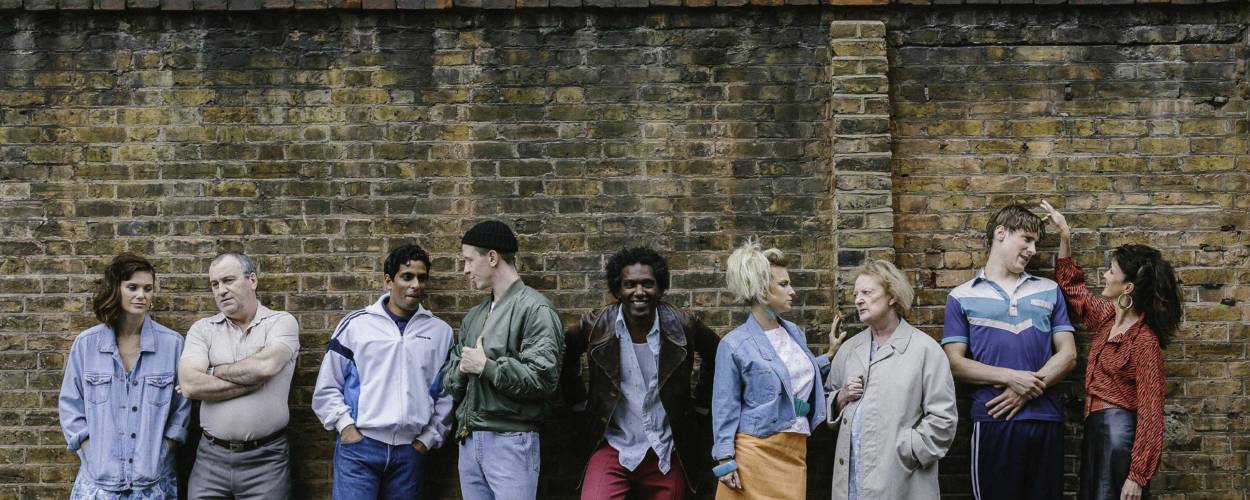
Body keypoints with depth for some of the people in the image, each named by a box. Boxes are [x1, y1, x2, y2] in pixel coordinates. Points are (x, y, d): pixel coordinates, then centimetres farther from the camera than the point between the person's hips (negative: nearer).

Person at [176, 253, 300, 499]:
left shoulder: (281, 322, 0)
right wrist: (251, 379, -13)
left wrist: (212, 372, -7)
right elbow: (189, 385, -9)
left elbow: (265, 365, -19)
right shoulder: (203, 329, 6)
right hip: (211, 457, 2)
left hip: (266, 458, -2)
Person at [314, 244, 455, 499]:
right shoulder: (356, 324, 1)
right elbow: (327, 385, 5)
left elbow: (447, 393, 11)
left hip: (410, 450, 2)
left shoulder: (440, 331, 6)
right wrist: (346, 427, -4)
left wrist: (429, 437, 6)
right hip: (358, 446, -2)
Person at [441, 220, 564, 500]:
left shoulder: (534, 309, -7)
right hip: (468, 440, 7)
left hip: (511, 442, -7)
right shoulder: (474, 316, 17)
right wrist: (461, 369, -5)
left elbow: (543, 379, -18)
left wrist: (486, 367, -12)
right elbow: (449, 376, 18)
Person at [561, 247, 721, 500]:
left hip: (668, 453, 1)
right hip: (613, 448, -1)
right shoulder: (596, 326, -8)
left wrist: (701, 405, 10)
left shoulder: (684, 325, -8)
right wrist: (579, 401, 9)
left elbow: (716, 356, 12)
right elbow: (565, 353, 12)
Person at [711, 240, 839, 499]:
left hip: (795, 450, 6)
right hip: (756, 451, -6)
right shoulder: (735, 344, -7)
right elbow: (725, 407, -6)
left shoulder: (795, 332, 11)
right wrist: (725, 461, -12)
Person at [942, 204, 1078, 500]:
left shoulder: (1050, 291, 14)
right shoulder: (962, 297, 6)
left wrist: (1027, 390, -9)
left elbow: (1067, 354, 7)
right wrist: (1011, 377, -14)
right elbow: (955, 363, -1)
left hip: (1046, 419, 3)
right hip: (993, 420, -2)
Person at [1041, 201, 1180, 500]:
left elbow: (1149, 412, -18)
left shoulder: (1144, 340, -16)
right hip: (1096, 428, 9)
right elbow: (1072, 288, 26)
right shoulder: (1107, 318, 7)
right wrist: (1065, 237, 16)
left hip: (1121, 432, -9)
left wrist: (1138, 475, -22)